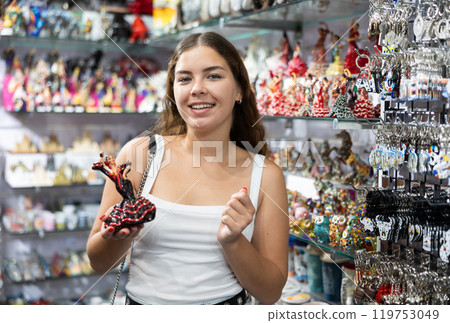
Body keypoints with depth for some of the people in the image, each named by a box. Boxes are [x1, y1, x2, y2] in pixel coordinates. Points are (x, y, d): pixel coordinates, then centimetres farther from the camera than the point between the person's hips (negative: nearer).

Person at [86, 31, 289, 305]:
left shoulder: (266, 175, -2)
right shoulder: (139, 153, -2)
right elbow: (99, 262, 3)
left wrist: (232, 241, -15)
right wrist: (121, 234, -17)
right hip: (143, 303, 1)